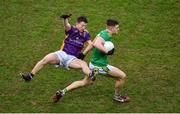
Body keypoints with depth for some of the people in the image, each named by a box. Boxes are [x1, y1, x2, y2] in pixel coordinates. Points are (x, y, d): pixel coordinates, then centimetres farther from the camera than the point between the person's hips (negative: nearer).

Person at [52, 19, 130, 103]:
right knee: (122, 76, 1)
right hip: (100, 66, -10)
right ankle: (117, 96, 22)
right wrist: (107, 52, -33)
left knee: (84, 82, 24)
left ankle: (62, 92, 21)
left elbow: (93, 43, 17)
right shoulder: (106, 35, -23)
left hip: (93, 63, 10)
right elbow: (96, 44, -41)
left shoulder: (103, 32, 6)